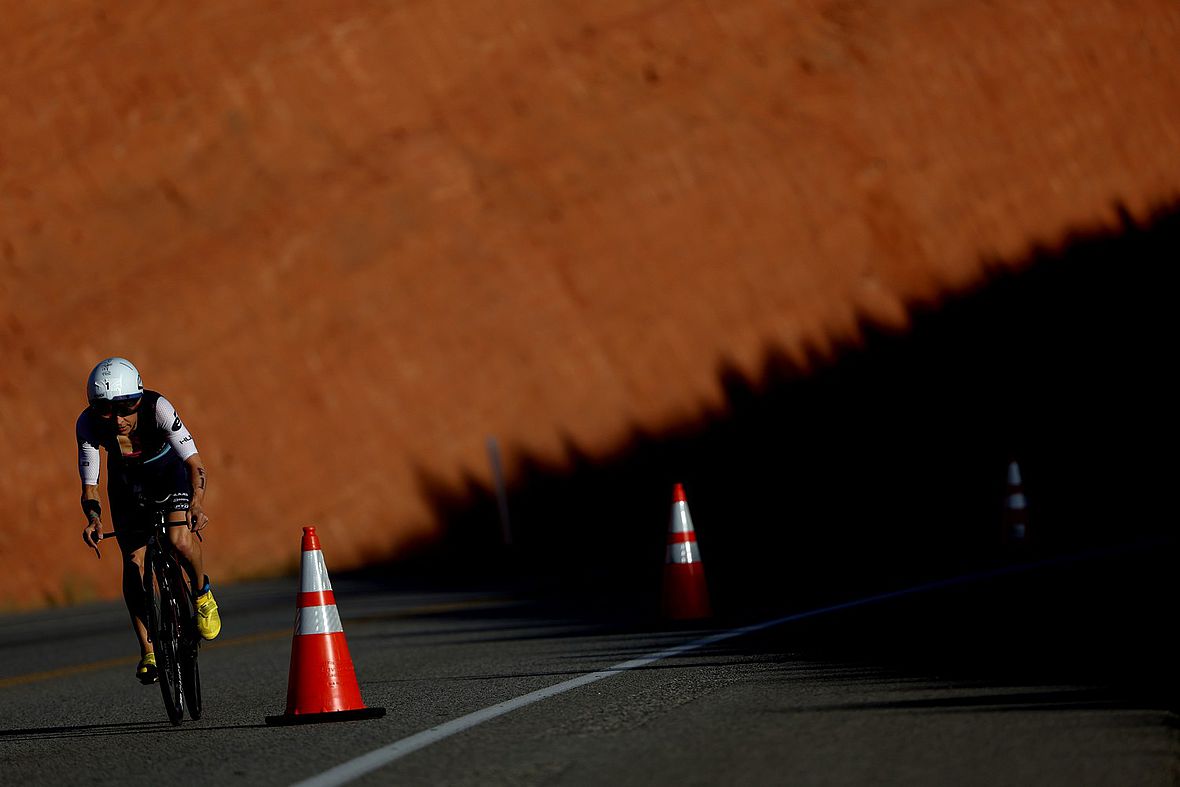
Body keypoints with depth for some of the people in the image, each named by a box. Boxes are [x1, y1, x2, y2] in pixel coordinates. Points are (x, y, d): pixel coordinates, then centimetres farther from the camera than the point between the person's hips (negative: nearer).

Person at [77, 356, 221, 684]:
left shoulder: (157, 408, -37)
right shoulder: (88, 424, -31)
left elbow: (194, 462, -39)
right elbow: (89, 484, -25)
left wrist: (197, 501, -57)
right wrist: (93, 518, -45)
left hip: (168, 467, -2)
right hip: (126, 478, 2)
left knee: (179, 540, -25)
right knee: (132, 560, -6)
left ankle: (202, 593, 7)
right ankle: (147, 651, 4)